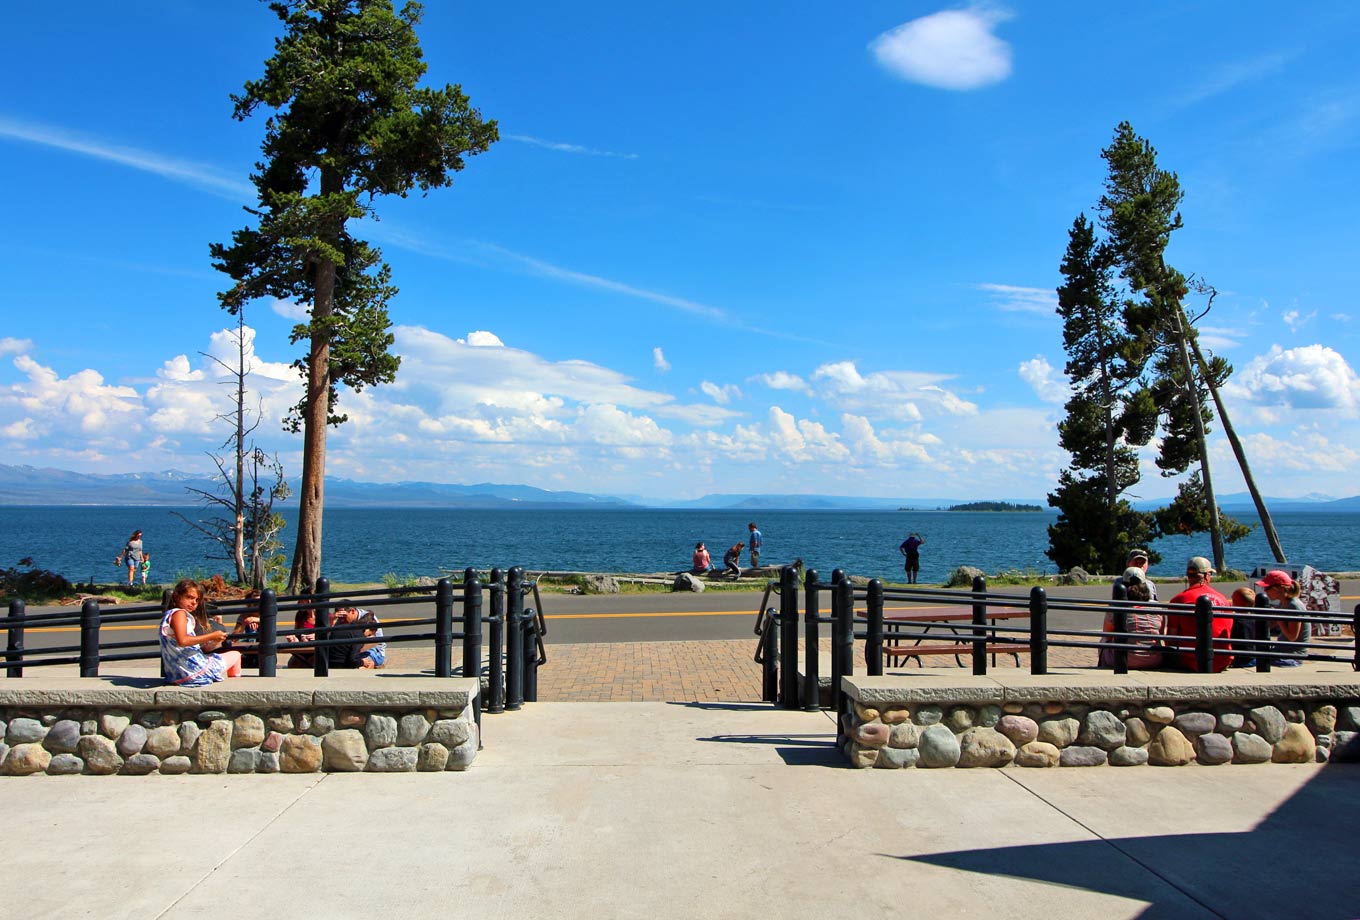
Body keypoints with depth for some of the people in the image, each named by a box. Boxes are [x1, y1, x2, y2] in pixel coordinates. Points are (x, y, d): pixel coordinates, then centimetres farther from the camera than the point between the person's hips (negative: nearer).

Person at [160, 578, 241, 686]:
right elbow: (182, 640, -28)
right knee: (235, 655, 8)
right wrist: (211, 636, -21)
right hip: (193, 670, -10)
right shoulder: (179, 613, -10)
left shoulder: (168, 615, 19)